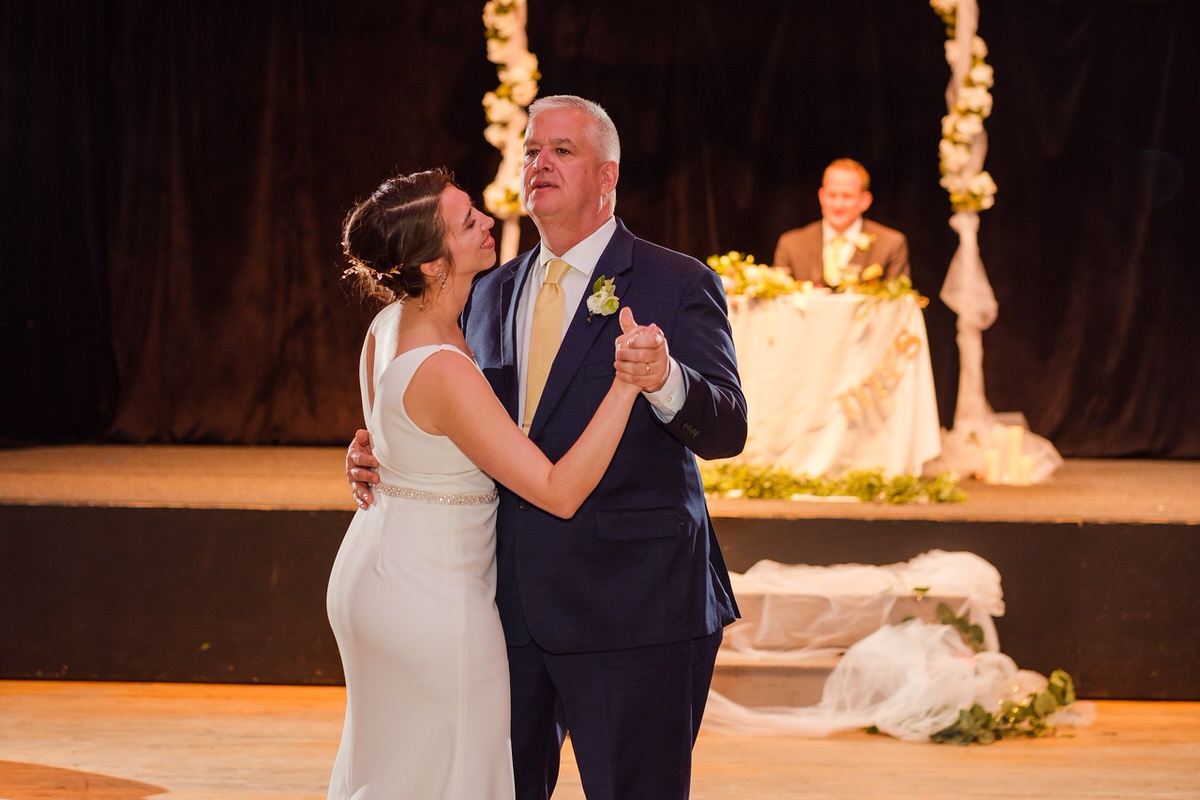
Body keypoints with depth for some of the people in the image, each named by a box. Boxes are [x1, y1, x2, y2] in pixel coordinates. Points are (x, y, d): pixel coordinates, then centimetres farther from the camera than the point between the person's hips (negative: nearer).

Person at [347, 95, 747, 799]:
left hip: (630, 609, -6)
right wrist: (384, 457, 1)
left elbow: (727, 429, -15)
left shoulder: (678, 285, -4)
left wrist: (667, 383, -36)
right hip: (510, 606, 6)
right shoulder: (493, 294, 14)